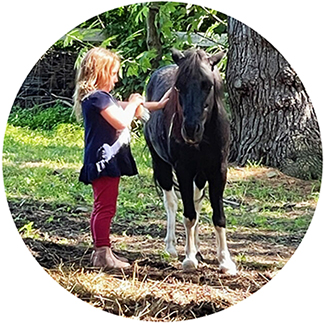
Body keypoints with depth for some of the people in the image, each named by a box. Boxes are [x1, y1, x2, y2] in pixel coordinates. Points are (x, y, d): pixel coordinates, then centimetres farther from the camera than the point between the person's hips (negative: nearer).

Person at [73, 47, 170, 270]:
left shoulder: (103, 97, 17)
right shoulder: (97, 97, -16)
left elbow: (122, 109, 29)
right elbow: (122, 121, -23)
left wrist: (156, 106, 24)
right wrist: (133, 103, -6)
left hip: (108, 160, 11)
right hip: (104, 160, -11)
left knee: (104, 207, 15)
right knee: (105, 207, -7)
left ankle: (102, 251, 22)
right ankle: (103, 254, -4)